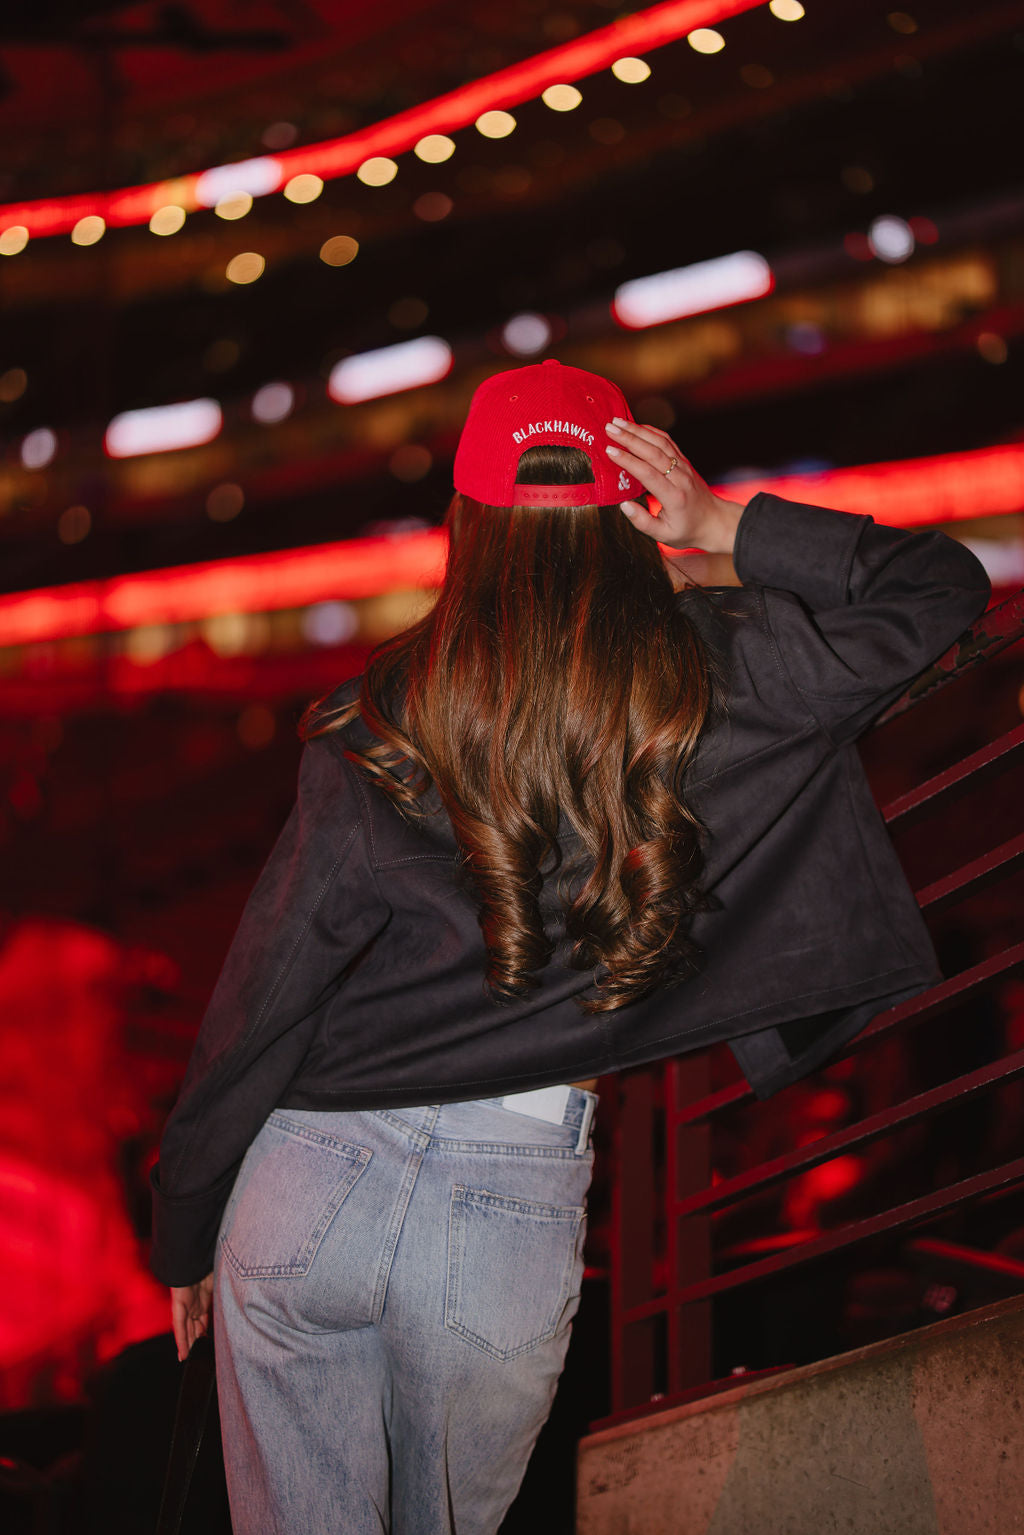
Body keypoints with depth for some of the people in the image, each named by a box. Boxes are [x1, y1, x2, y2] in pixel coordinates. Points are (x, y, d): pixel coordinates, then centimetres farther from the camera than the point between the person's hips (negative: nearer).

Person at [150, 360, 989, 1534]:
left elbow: (259, 1007, -3)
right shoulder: (717, 688, -6)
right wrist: (731, 530, -2)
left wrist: (184, 1231, 9)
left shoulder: (373, 739, -8)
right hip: (517, 1212, 2)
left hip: (310, 1185, -2)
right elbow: (944, 588, 7)